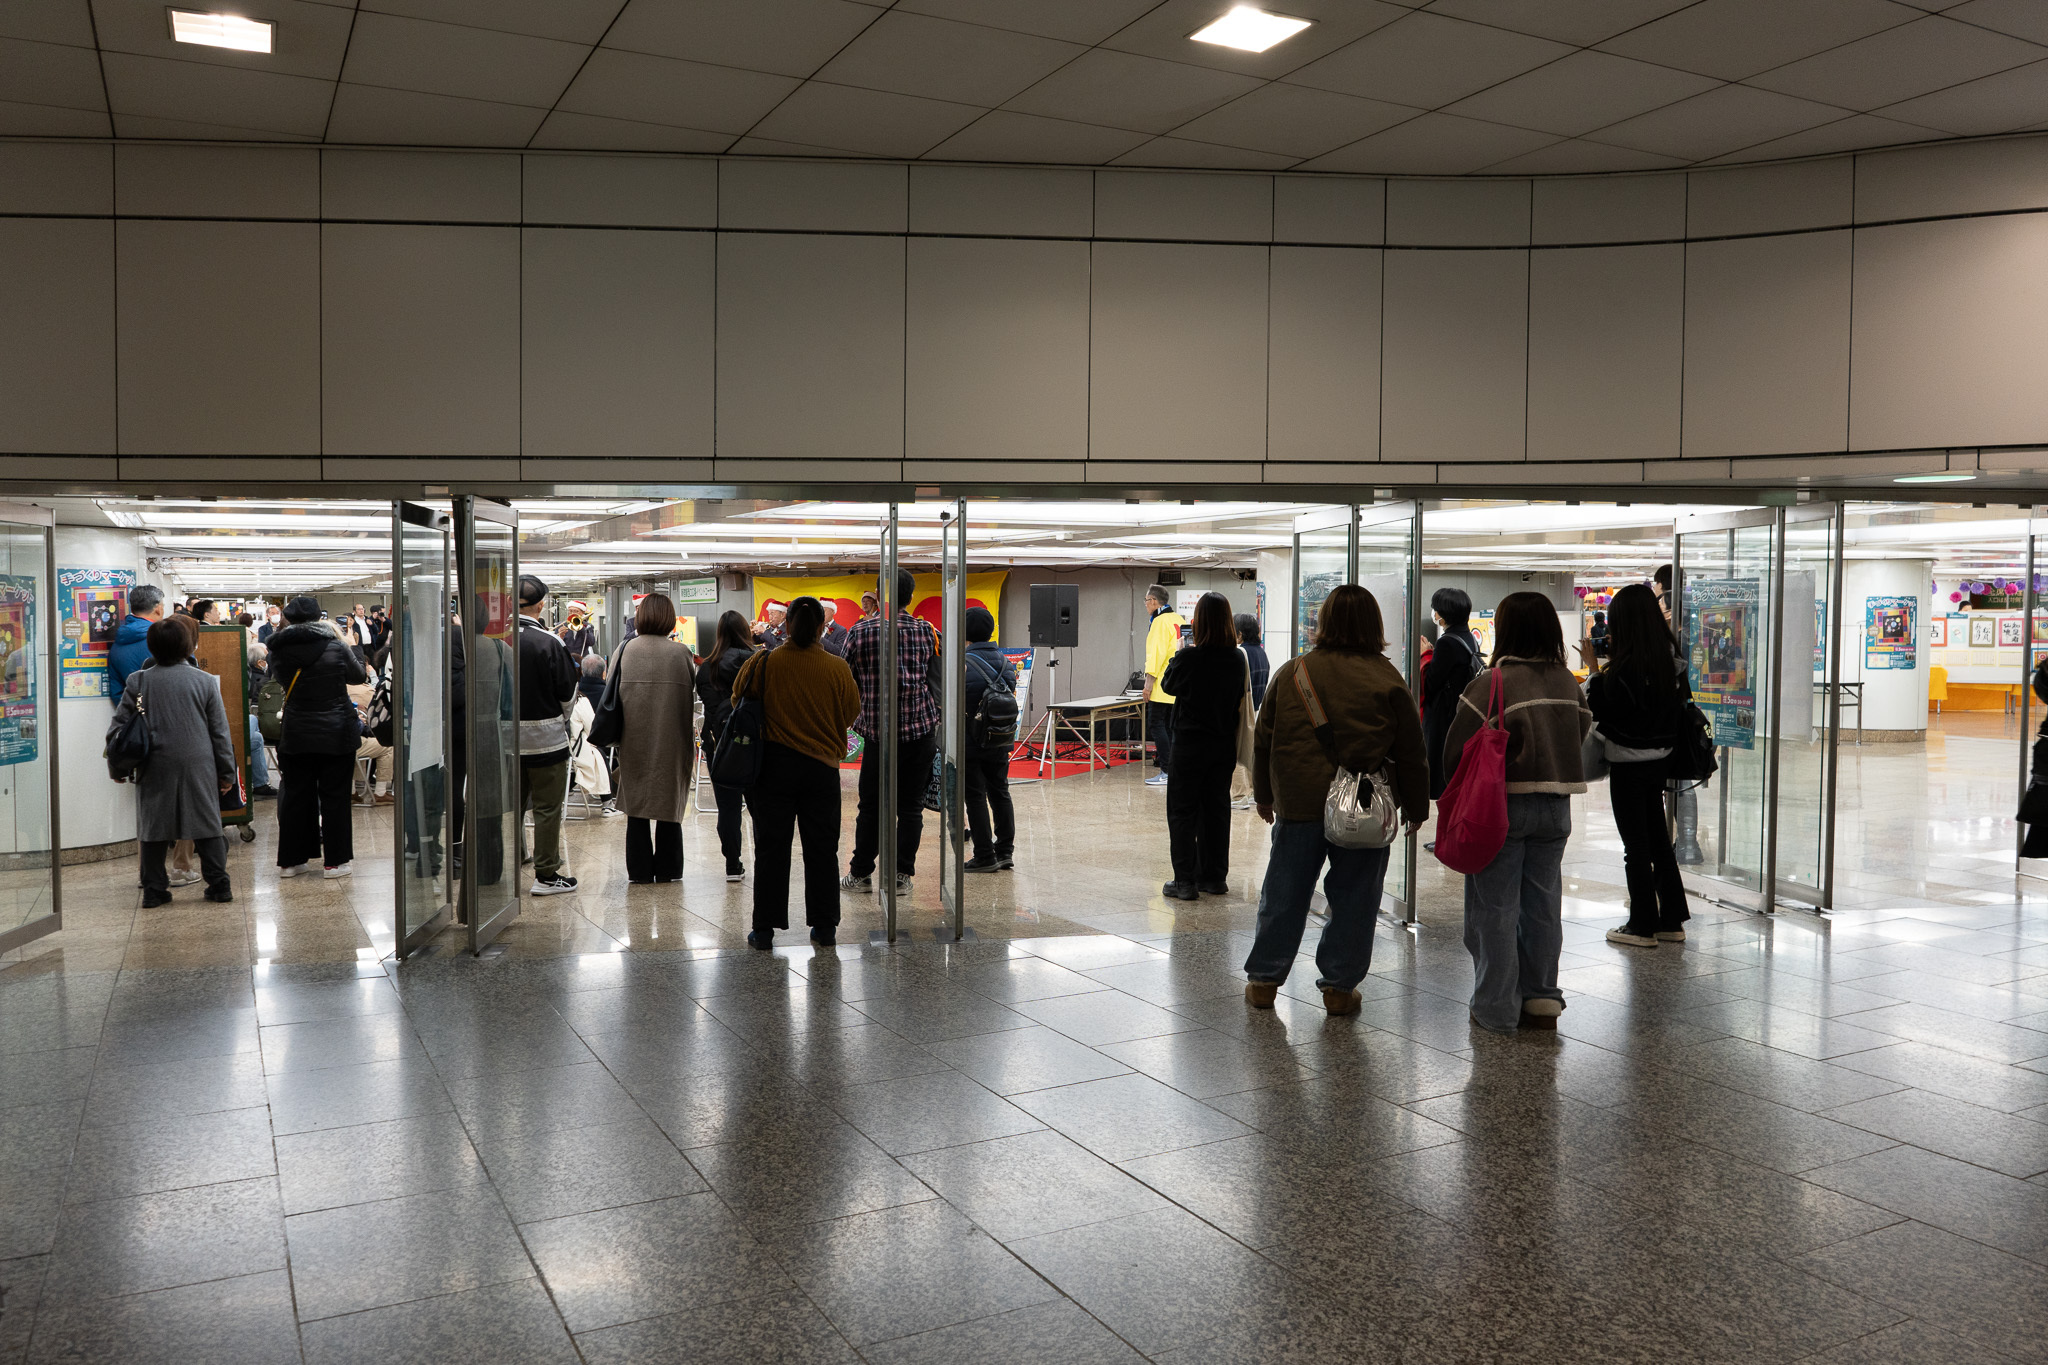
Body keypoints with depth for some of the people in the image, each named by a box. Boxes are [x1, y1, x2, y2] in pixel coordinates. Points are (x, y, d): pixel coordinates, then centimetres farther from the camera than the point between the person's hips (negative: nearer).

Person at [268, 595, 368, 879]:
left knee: (295, 796, 12)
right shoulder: (335, 648, -12)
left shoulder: (280, 652, -7)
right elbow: (360, 675, 5)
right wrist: (350, 644, 18)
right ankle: (335, 861, 8)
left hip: (296, 735, 2)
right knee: (334, 797, 5)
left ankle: (290, 860, 18)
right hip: (336, 735, -2)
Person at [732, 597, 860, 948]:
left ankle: (765, 929, 9)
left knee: (771, 847, 7)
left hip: (774, 765, 0)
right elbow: (851, 714, 4)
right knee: (821, 849, 11)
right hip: (822, 767, 1)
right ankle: (824, 925, 16)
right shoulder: (837, 668, -7)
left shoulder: (763, 663, -8)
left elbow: (739, 697, 7)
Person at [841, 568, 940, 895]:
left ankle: (861, 873, 18)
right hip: (920, 729, 1)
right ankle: (902, 875, 8)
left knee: (870, 806, 10)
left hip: (877, 731, -1)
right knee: (910, 806, 6)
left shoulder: (860, 632, -4)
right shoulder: (927, 632, 0)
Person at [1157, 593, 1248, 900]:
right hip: (1224, 745, 5)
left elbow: (1167, 684, 3)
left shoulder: (1189, 657, -16)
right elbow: (1241, 702, 8)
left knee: (1182, 812, 3)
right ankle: (1215, 877, 20)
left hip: (1190, 745, -4)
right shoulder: (1237, 660, -3)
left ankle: (1185, 881, 1)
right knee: (1217, 810, 14)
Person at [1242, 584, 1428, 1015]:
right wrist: (1416, 809, 11)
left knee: (1284, 895, 11)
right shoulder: (1387, 680, -4)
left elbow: (1264, 741, 9)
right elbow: (1410, 754, 0)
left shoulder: (1291, 672, 2)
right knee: (1353, 899, 9)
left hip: (1298, 804, 2)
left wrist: (1265, 796, 20)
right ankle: (1339, 986, 15)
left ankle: (1264, 979, 19)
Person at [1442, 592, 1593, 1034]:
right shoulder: (1567, 682, 3)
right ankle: (1542, 999, 21)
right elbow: (1581, 733, 11)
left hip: (1504, 804, -5)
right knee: (1543, 904, 14)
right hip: (1556, 806, 5)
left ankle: (1497, 1008, 9)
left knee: (1495, 907, 4)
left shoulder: (1492, 683, -15)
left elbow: (1457, 753, -13)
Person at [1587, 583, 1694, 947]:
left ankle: (1643, 926, 10)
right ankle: (1672, 921, 23)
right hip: (1659, 758, 7)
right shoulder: (1670, 661, 2)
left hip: (1628, 764, -7)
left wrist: (1595, 669, -4)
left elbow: (1596, 707, -16)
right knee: (1658, 838, 16)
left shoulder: (1625, 667, -21)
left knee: (1636, 844, 2)